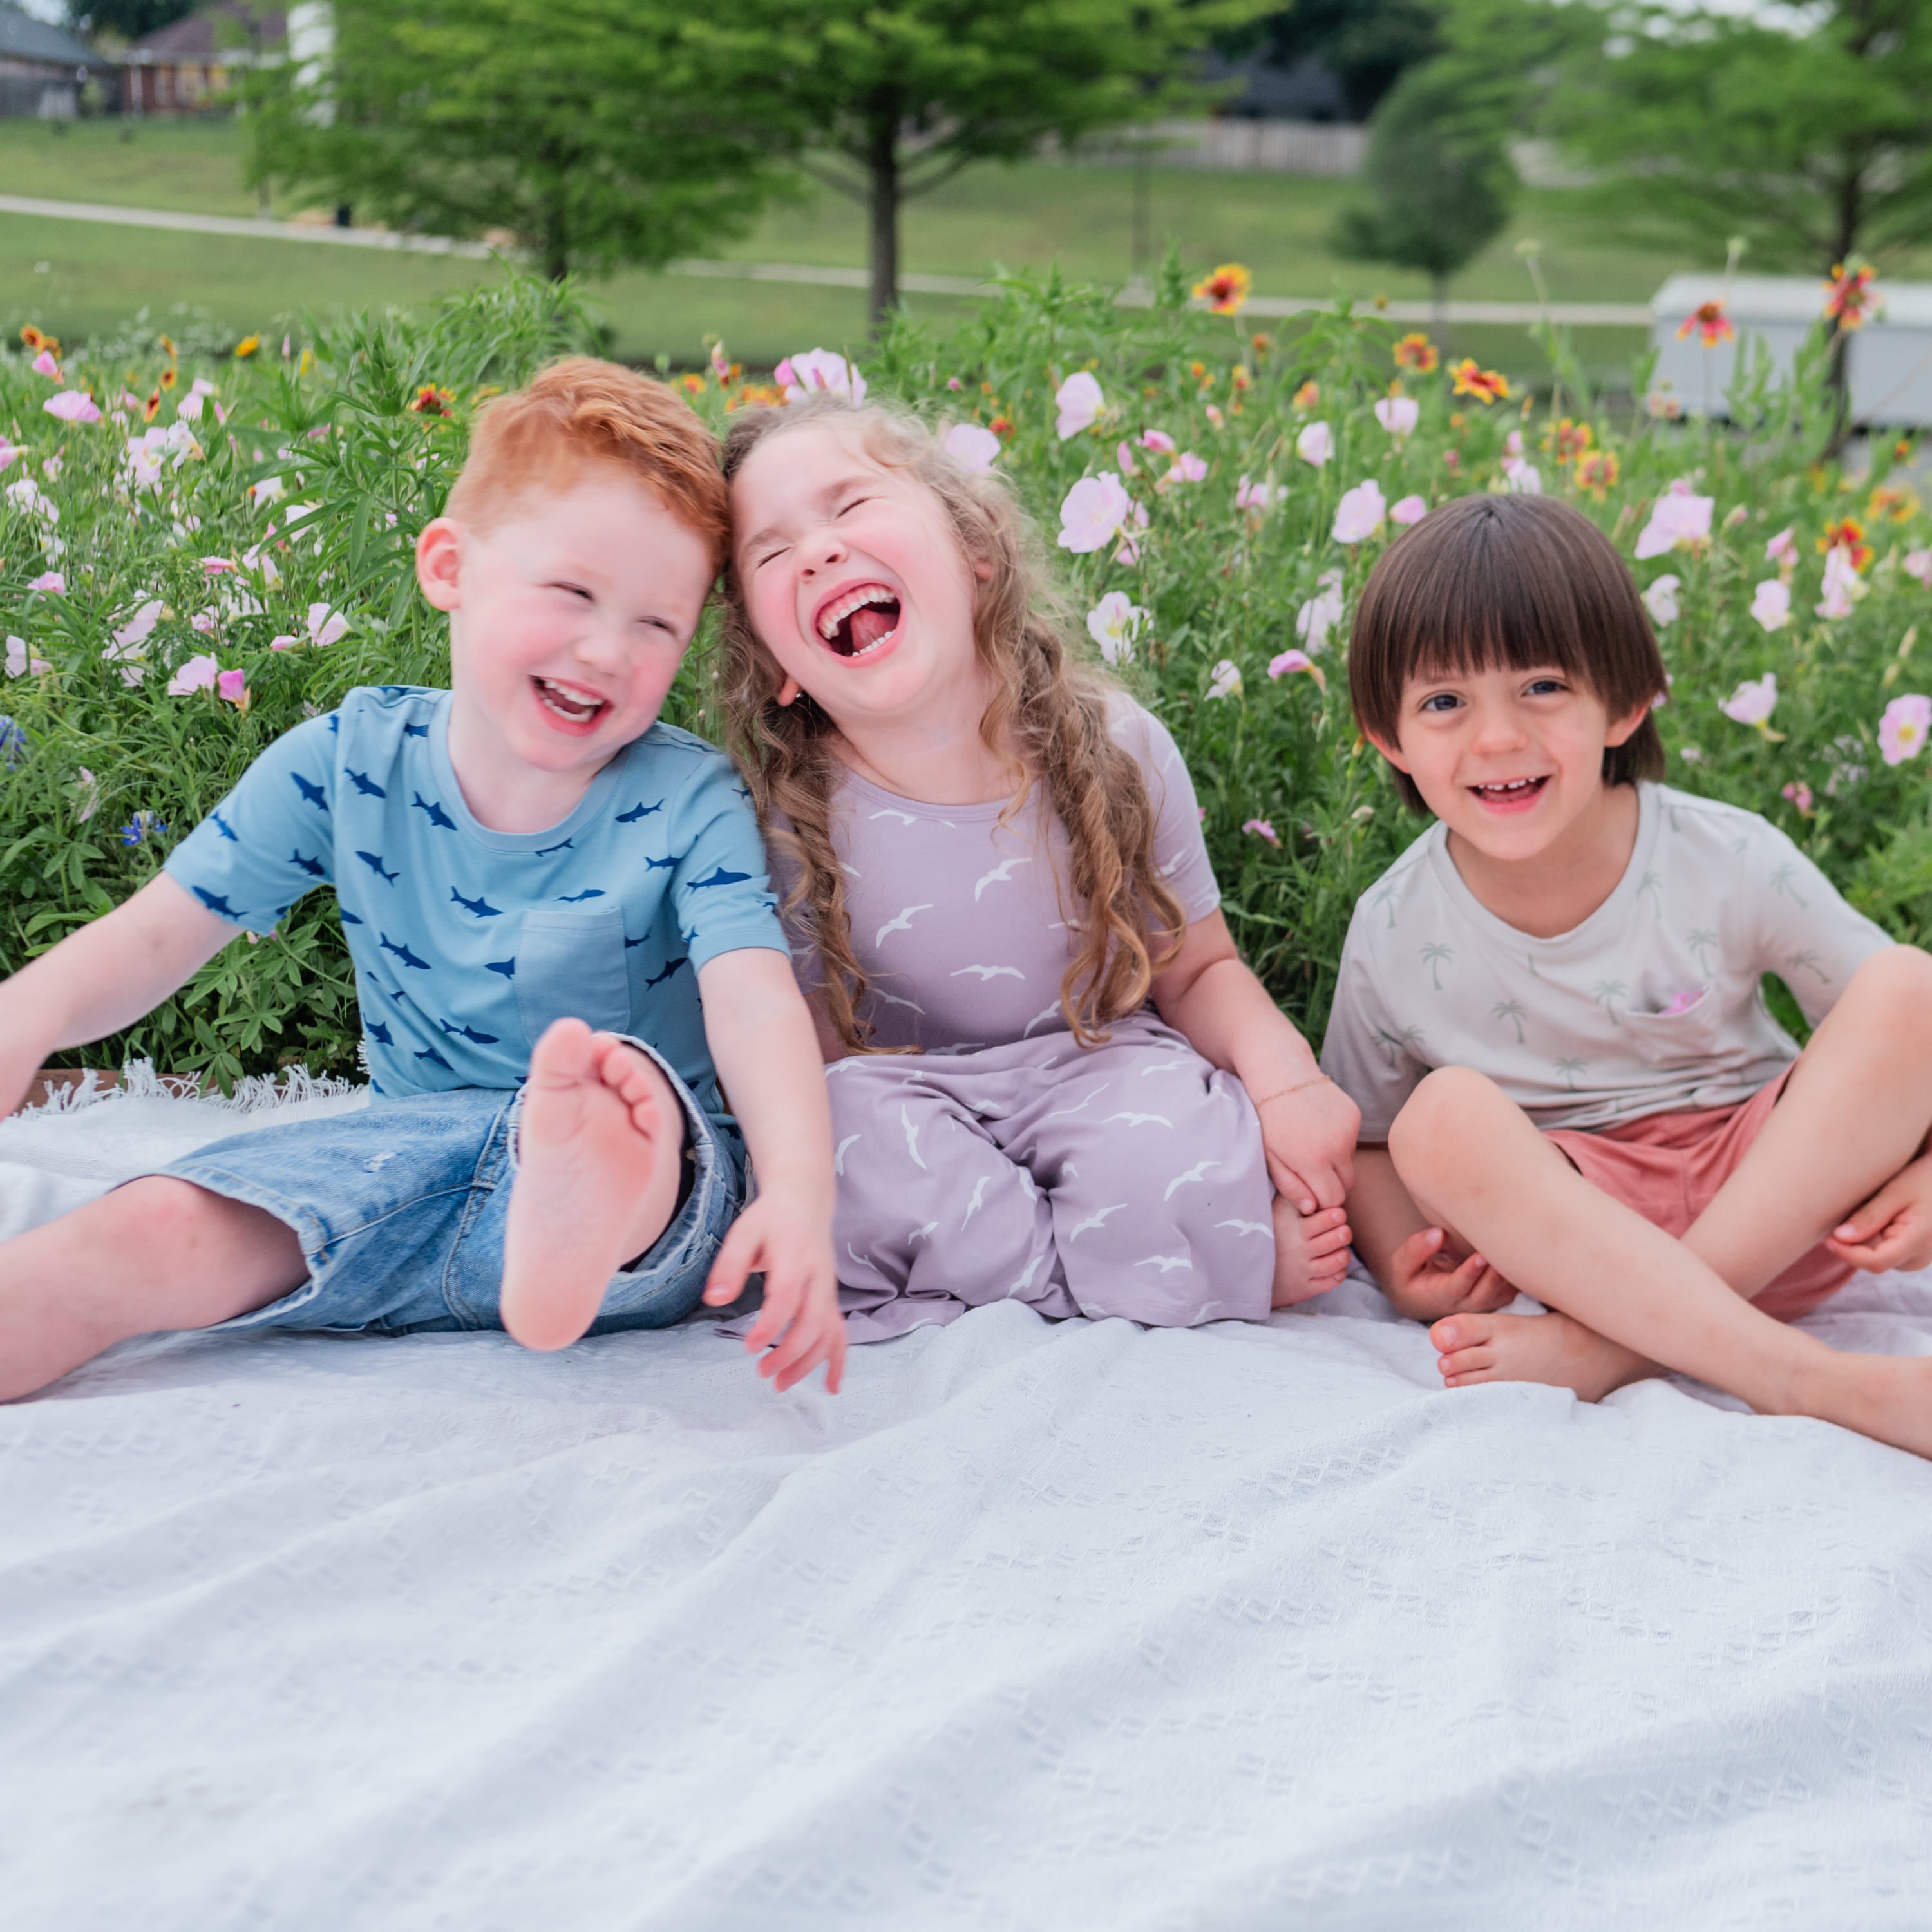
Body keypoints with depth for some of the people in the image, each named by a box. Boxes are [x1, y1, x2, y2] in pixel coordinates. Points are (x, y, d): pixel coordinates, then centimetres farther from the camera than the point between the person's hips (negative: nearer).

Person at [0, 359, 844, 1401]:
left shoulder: (690, 803, -8)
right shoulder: (351, 759, 0)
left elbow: (757, 1003, -23)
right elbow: (157, 932, 2)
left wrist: (798, 1194, -43)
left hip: (648, 1187, -4)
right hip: (413, 1157, 4)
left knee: (623, 1080, -39)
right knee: (154, 1235, -21)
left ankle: (581, 1230, -71)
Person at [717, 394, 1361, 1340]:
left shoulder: (1114, 749, -8)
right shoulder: (792, 819, -11)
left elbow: (1200, 968, 4)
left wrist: (1284, 1078, -17)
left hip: (1098, 1073, -2)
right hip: (904, 1094, 2)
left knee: (1172, 1151, -36)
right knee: (845, 1139, -34)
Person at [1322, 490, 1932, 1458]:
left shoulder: (1731, 863, -10)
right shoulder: (1395, 934, -7)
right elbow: (1367, 1135, 6)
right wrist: (1399, 1262, -14)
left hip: (1781, 1201, 1)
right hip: (1561, 1216, 0)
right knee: (1445, 1120, -30)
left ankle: (1607, 1345, -27)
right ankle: (1814, 1379, -35)